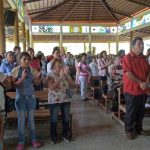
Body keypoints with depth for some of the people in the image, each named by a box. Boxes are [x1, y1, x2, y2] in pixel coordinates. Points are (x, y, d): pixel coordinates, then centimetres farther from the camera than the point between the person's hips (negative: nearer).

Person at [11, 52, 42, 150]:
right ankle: (21, 141, 19)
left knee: (31, 119, 11)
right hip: (20, 97, -2)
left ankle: (34, 139, 24)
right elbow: (14, 85, -12)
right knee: (21, 120, 5)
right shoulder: (16, 70, -10)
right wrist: (22, 78, -26)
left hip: (31, 97, 2)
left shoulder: (32, 70, -3)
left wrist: (38, 76, -18)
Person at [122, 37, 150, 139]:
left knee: (141, 111, 16)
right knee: (131, 111, 5)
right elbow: (128, 73, -18)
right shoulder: (128, 58, -10)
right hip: (131, 90, -6)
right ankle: (129, 130, 19)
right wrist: (140, 82, -17)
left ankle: (138, 128, 32)